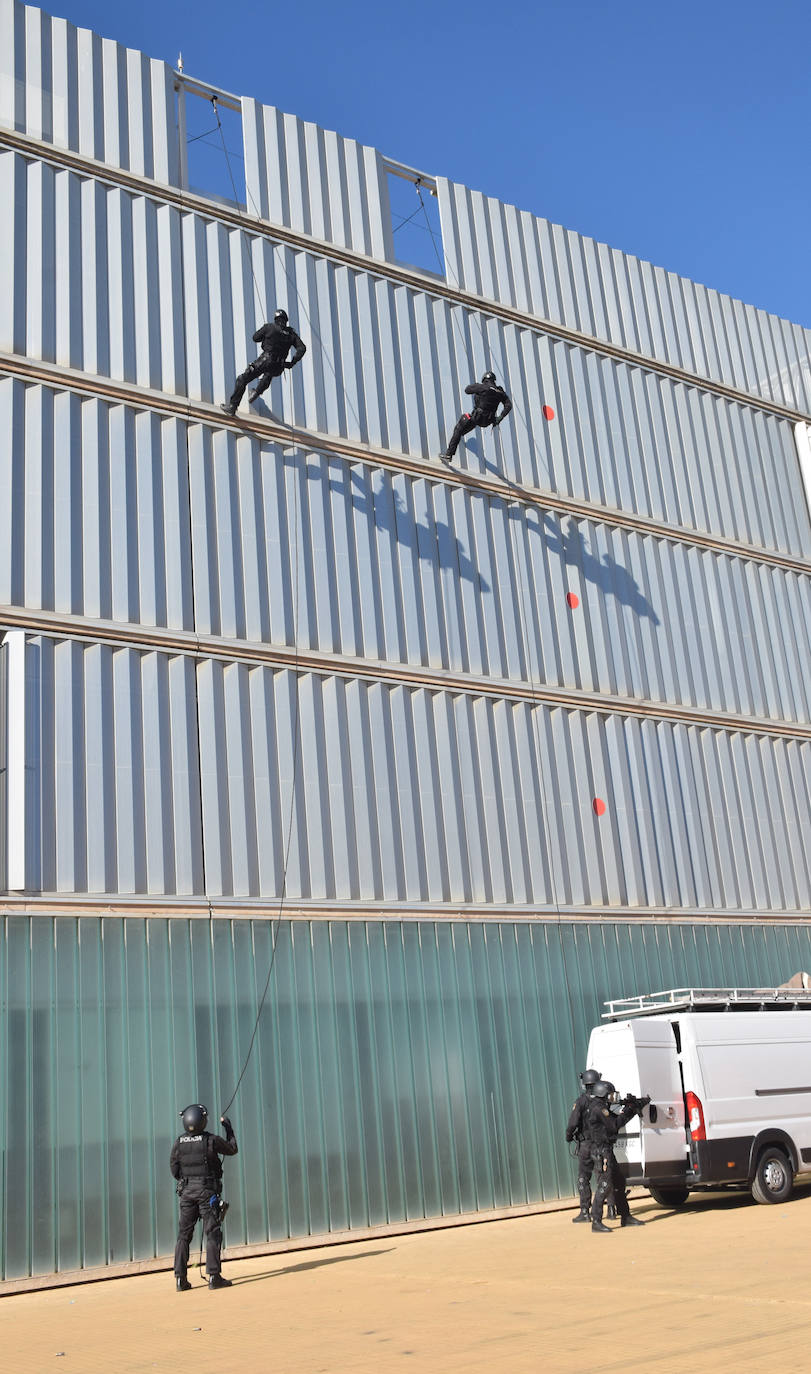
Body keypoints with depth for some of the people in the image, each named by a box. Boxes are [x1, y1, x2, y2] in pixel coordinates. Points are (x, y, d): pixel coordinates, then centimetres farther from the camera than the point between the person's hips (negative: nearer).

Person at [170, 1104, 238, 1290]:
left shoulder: (179, 1143, -2)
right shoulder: (211, 1140, -11)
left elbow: (174, 1171, 3)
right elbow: (232, 1149, 6)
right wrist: (228, 1127, 17)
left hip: (186, 1191, 4)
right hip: (207, 1190, -3)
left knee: (184, 1234, 9)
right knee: (213, 1233, 0)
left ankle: (180, 1279, 8)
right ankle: (213, 1276, -5)